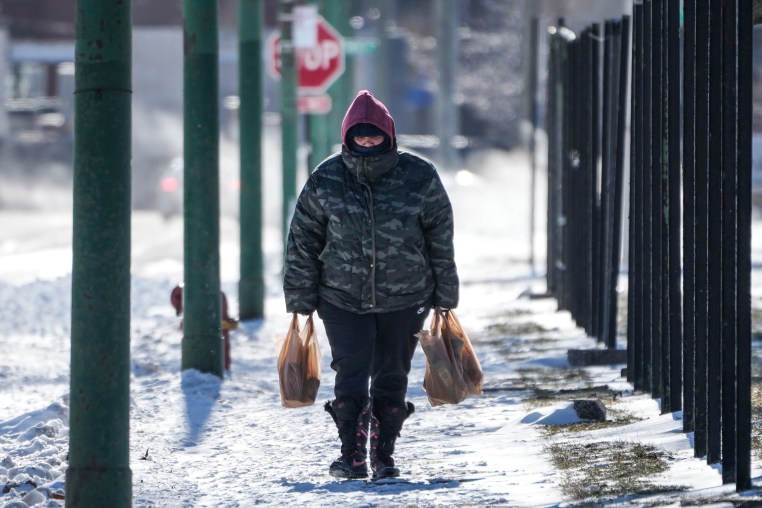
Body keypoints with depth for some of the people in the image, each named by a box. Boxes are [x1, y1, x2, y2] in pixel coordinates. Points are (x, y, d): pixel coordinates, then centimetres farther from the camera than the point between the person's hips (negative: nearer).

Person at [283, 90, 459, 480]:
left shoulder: (419, 177, -5)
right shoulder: (325, 181, -5)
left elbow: (441, 242, 3)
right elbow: (302, 244, 2)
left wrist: (444, 299, 4)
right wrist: (300, 302, 1)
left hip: (403, 301, 1)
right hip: (343, 299, -1)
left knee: (391, 380, 7)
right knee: (351, 378, -10)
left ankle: (384, 454, 20)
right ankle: (352, 455, 0)